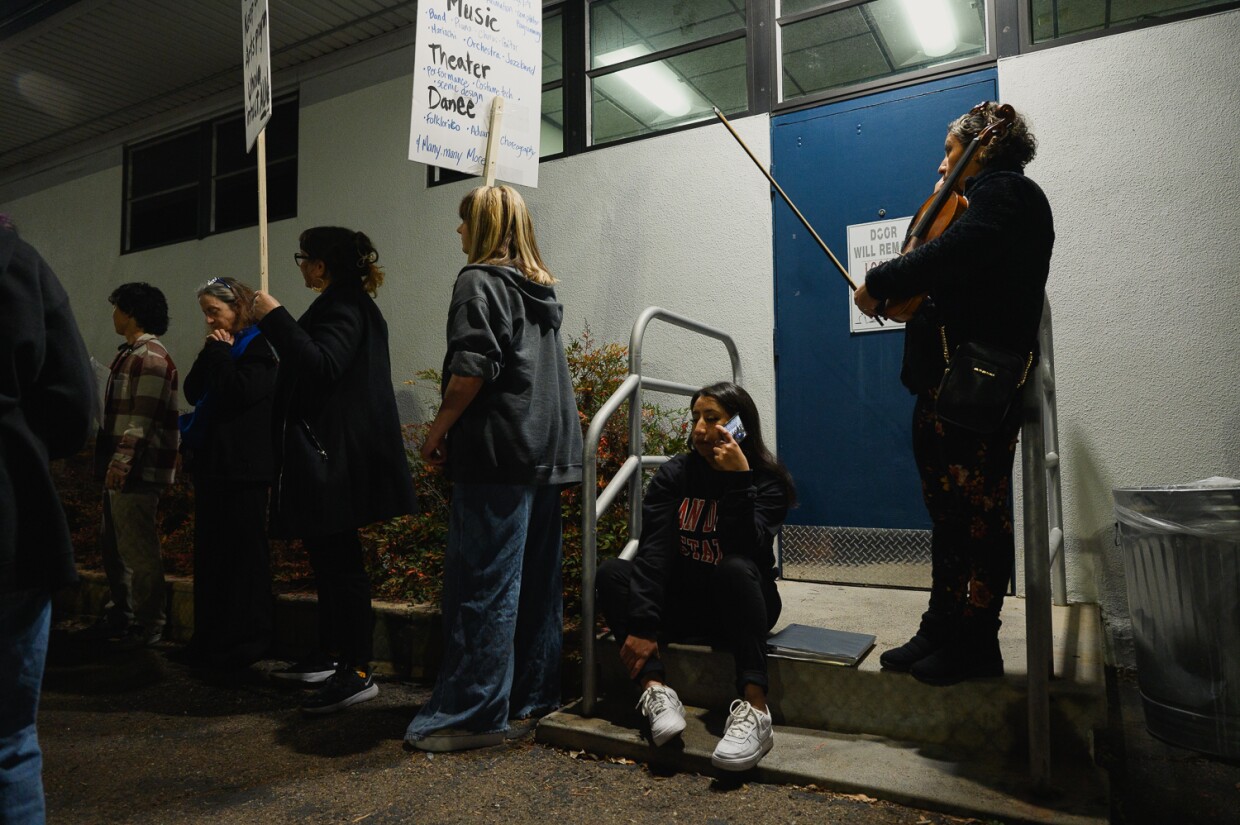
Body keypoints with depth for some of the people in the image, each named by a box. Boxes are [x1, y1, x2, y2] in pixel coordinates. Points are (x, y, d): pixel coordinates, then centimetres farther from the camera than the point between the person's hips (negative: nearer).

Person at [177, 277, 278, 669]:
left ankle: (244, 641, 3)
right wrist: (210, 352, 1)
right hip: (212, 462, 9)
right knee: (210, 550, 11)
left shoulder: (258, 346, -7)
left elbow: (240, 393, -20)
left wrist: (221, 353, -10)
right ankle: (210, 639, 20)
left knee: (243, 552, -5)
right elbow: (193, 392, 11)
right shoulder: (219, 347, 18)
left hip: (243, 467, -9)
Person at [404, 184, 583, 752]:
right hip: (548, 451, 8)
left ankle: (475, 714, 4)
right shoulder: (541, 289, 19)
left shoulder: (479, 281, -4)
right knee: (536, 580, 11)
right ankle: (530, 700, 20)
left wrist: (439, 429, -5)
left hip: (496, 453, -8)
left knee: (482, 583, -3)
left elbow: (472, 368, -17)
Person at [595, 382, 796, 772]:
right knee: (611, 572, -21)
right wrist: (641, 625, -27)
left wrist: (738, 480, -28)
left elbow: (746, 549, -24)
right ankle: (655, 689, -36)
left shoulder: (767, 480, -6)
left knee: (736, 568, -36)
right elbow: (654, 552, -16)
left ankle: (755, 710, -44)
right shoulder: (673, 476, -2)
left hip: (737, 607, -2)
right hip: (682, 604, 3)